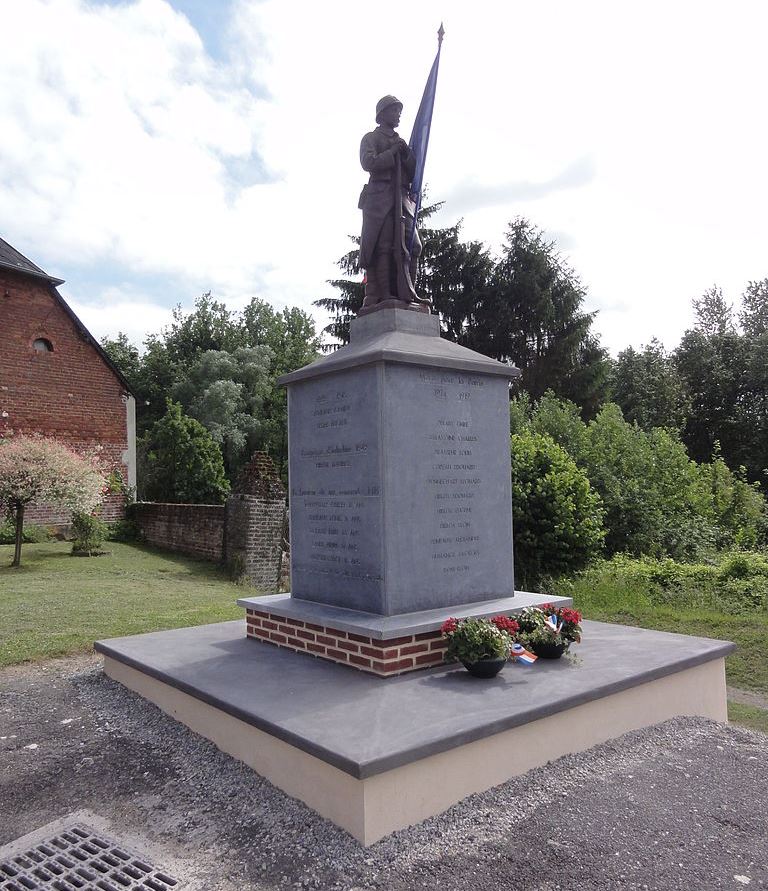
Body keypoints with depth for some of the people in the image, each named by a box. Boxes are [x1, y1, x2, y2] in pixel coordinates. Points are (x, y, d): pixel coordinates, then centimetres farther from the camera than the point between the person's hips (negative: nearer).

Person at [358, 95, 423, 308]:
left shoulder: (401, 142, 31)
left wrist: (406, 153, 4)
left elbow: (414, 174, 22)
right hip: (379, 198, -6)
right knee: (380, 246, -15)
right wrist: (393, 152, -3)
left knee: (412, 246, -7)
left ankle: (404, 294, -8)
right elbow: (368, 163, -6)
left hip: (402, 200, 6)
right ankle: (376, 297, -19)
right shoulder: (371, 138, 14)